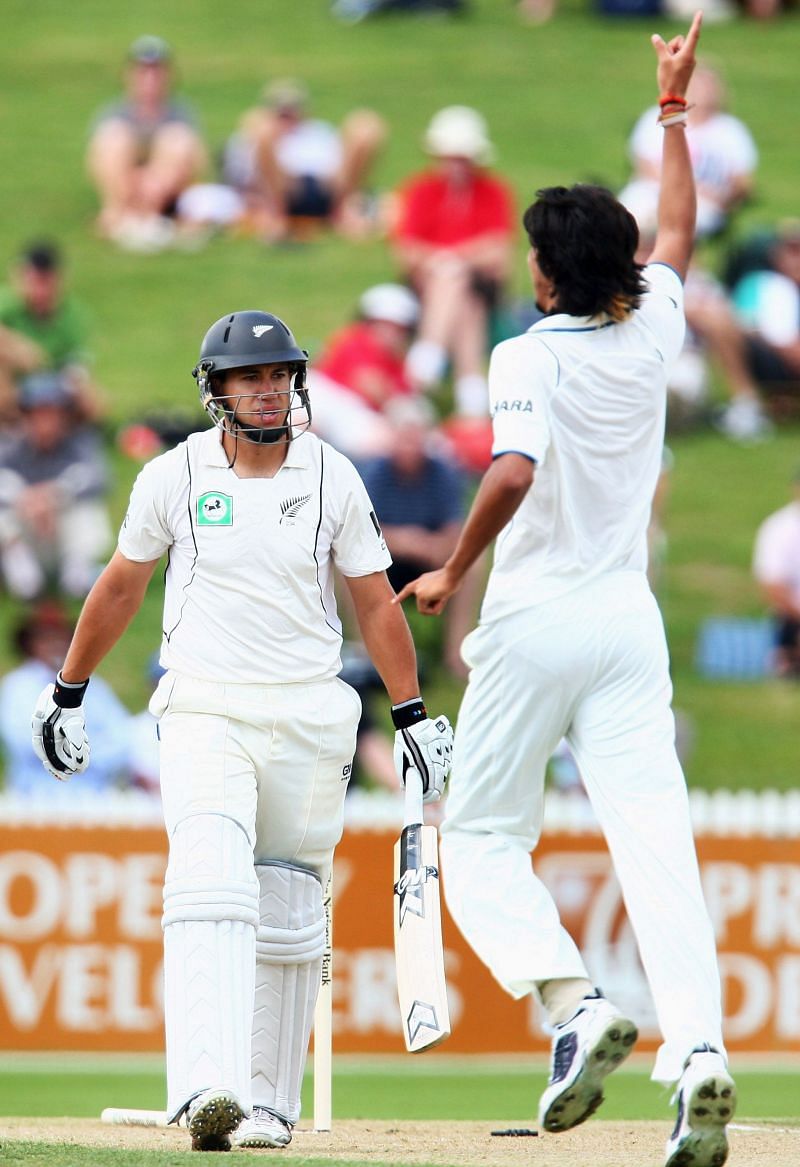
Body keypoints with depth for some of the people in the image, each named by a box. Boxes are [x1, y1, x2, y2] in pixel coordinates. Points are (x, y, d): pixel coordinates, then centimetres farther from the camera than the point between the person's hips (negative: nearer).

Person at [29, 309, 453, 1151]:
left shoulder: (332, 478, 2)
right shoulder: (174, 477, 0)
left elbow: (376, 605, 7)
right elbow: (120, 586, 12)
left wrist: (413, 719, 4)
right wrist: (66, 692, 16)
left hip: (309, 720, 2)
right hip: (204, 714, -2)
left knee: (287, 917, 6)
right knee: (210, 890, -21)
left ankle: (269, 1101, 18)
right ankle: (207, 1090, -33)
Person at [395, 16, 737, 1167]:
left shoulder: (531, 356, -11)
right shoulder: (652, 336, 6)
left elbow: (514, 472, -27)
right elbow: (676, 235, 25)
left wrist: (451, 573, -14)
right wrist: (674, 110, 34)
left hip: (536, 625, -5)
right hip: (631, 627, 5)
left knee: (483, 835, 8)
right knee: (653, 839, -6)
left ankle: (573, 1004, -15)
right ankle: (699, 1049, -23)